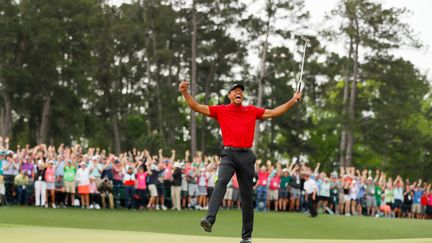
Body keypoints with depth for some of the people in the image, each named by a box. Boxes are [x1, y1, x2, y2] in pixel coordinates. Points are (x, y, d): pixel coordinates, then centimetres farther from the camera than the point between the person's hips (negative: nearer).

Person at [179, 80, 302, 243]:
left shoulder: (252, 111, 15)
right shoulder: (221, 110, 9)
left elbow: (273, 112, 18)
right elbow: (197, 107, 5)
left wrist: (293, 101, 13)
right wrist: (185, 92, -7)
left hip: (247, 156, 2)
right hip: (229, 154, -2)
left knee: (247, 196, 4)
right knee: (221, 181, -30)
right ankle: (210, 219, -43)